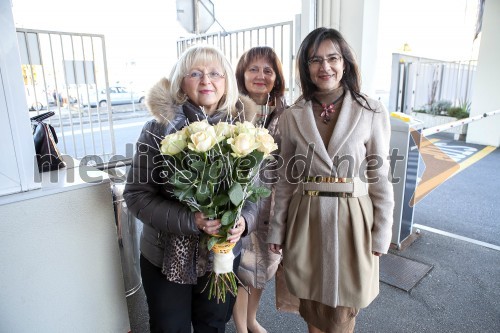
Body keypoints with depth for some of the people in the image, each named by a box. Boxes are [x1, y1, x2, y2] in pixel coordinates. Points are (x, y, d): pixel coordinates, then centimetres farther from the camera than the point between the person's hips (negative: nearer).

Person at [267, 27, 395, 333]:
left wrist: (382, 232, -1)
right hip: (306, 220, 2)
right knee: (312, 305, 17)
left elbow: (380, 175, -1)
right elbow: (286, 178, 5)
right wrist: (277, 228, 6)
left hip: (351, 219, -1)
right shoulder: (292, 116, 1)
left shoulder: (372, 112, -4)